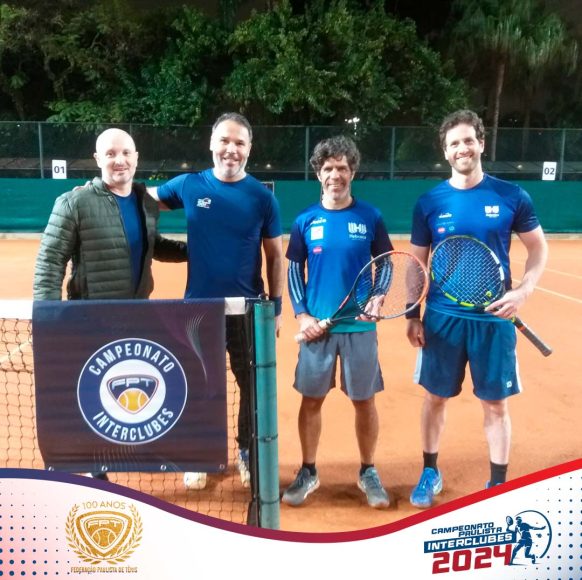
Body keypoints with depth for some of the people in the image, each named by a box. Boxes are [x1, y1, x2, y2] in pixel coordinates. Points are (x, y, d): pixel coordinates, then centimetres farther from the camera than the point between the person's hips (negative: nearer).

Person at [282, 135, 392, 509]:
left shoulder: (370, 218, 0)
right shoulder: (306, 220, 2)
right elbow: (294, 271, 6)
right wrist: (301, 315, -5)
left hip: (360, 327, -1)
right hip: (317, 326, 1)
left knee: (365, 401, 8)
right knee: (311, 400, 8)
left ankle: (368, 472, 26)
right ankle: (308, 472, 25)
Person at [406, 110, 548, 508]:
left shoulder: (512, 196, -2)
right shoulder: (429, 202, 0)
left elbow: (539, 249, 5)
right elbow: (417, 263, 6)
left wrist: (524, 291, -12)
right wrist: (413, 316, 1)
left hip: (494, 318, -1)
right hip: (443, 317, 1)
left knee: (496, 403, 8)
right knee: (436, 397, 11)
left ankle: (499, 482, 26)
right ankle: (430, 473, 30)